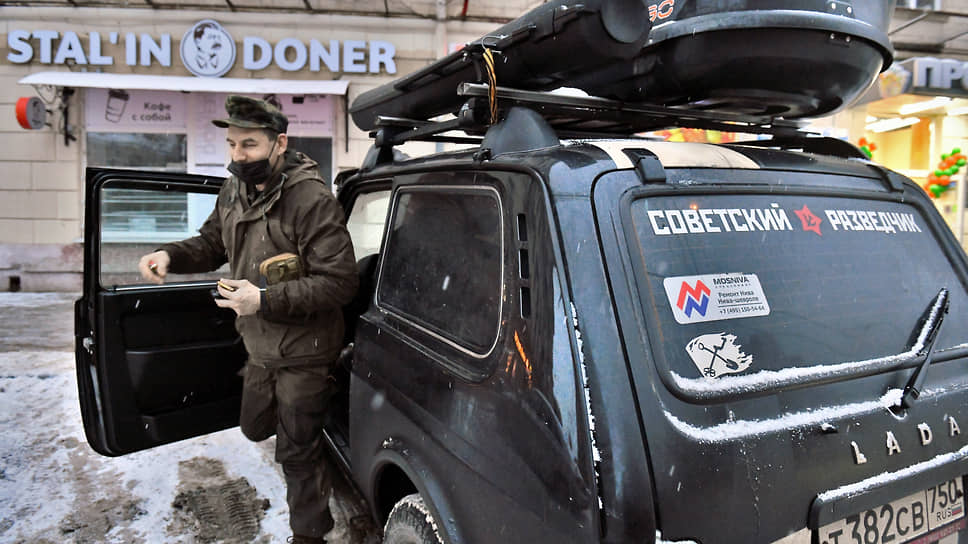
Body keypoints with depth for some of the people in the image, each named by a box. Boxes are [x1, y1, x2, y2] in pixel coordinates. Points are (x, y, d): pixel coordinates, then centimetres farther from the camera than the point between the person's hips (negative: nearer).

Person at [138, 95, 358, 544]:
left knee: (297, 454, 6)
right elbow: (212, 243, 16)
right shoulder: (234, 191, 1)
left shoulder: (311, 200, -25)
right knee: (255, 427, 26)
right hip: (258, 347, 8)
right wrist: (171, 255, -5)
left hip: (301, 353, -8)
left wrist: (266, 300, -30)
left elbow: (339, 282, -26)